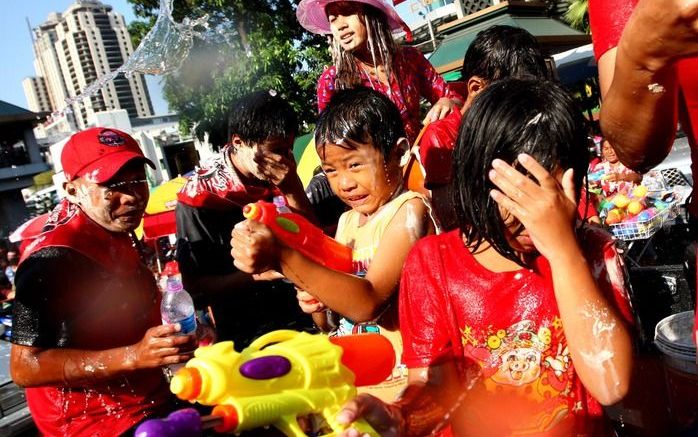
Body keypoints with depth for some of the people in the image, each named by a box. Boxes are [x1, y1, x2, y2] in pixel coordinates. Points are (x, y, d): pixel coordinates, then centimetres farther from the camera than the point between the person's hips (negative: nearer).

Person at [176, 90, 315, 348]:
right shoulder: (199, 197, -11)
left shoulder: (277, 175, 0)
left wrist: (293, 188, -15)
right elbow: (195, 287, -8)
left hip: (301, 316, 4)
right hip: (246, 334, -4)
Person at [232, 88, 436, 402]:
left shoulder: (409, 211, -10)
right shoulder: (347, 221, 10)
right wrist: (317, 307, -6)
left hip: (397, 381, -5)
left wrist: (282, 257, -30)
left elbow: (368, 303, -24)